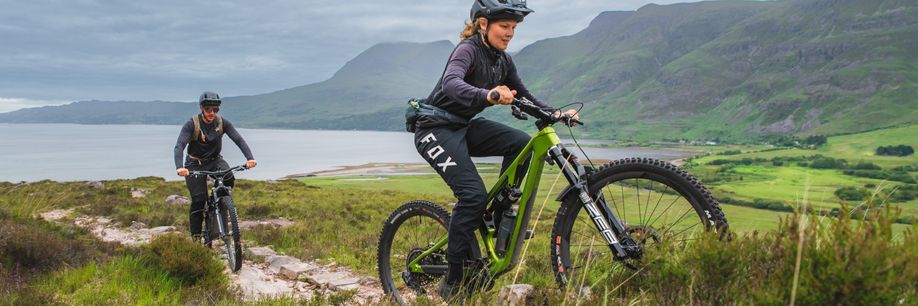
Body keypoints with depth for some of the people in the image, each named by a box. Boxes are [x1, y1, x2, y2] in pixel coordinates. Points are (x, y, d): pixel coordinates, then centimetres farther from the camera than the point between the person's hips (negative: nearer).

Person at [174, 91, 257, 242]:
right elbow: (179, 146, -29)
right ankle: (196, 238, 1)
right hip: (195, 164, -2)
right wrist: (179, 167, -48)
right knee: (198, 200, -11)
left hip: (214, 160, 2)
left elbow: (239, 139, -20)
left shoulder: (222, 122, -12)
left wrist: (250, 158, -37)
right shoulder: (192, 124, -20)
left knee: (229, 179, -29)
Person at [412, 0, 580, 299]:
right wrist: (488, 95, -59)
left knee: (520, 143, -15)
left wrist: (556, 114, -7)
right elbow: (450, 83, -40)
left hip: (464, 127, 7)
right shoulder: (468, 49, -19)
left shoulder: (503, 59, 5)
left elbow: (524, 96, 10)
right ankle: (453, 280, -11)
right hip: (435, 129, -7)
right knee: (474, 194, -22)